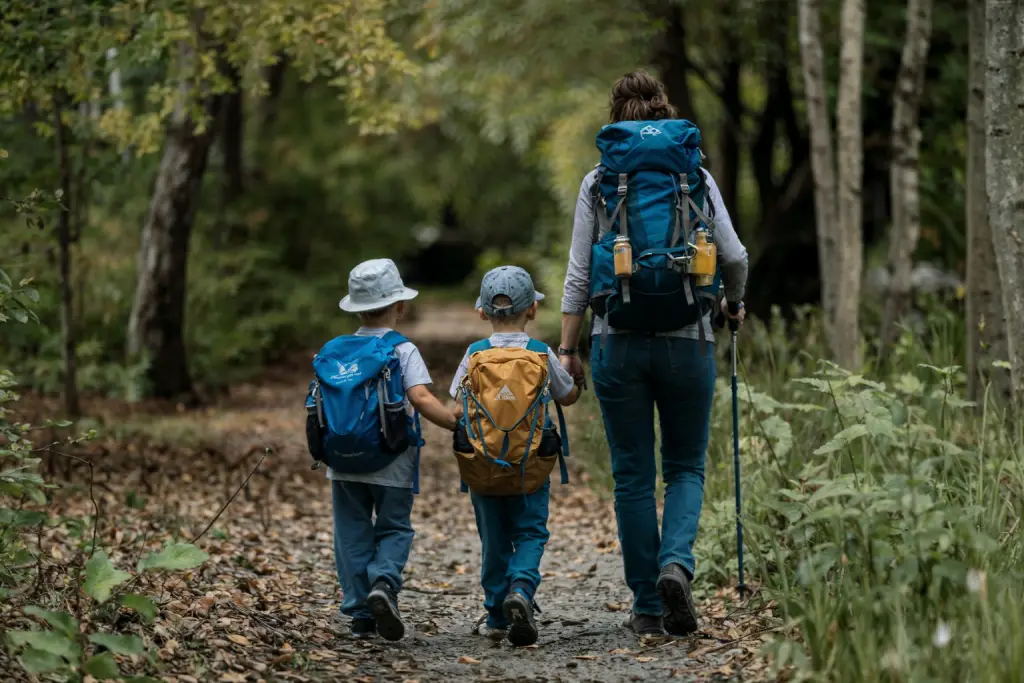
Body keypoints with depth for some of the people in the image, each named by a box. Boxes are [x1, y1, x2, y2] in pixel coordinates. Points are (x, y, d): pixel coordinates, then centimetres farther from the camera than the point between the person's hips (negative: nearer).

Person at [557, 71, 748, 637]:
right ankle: (676, 563, -14)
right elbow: (734, 256, 0)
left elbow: (579, 273, 0)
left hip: (618, 342, 0)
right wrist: (734, 303, 21)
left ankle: (647, 606, 9)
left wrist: (566, 347, 6)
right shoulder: (695, 176, 3)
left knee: (632, 476, 8)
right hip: (687, 339, 0)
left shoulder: (598, 183, 2)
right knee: (686, 466, 13)